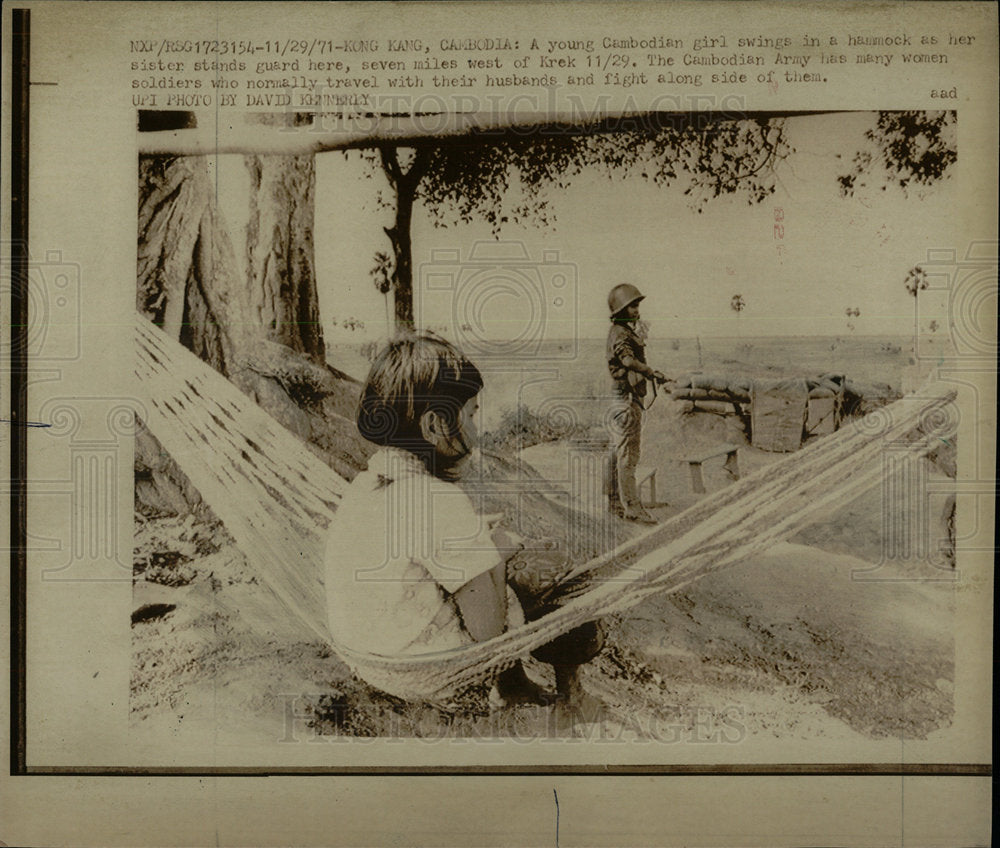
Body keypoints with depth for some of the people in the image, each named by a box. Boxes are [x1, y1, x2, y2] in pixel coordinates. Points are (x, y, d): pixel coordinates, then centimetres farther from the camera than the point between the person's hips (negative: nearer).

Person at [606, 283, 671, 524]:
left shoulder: (630, 329, 17)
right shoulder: (619, 334, -16)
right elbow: (628, 359, -37)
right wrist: (653, 373, -49)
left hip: (631, 395, 11)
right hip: (627, 397, -11)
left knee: (618, 450, 15)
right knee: (628, 452, -10)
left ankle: (615, 501, 23)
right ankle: (631, 507, -9)